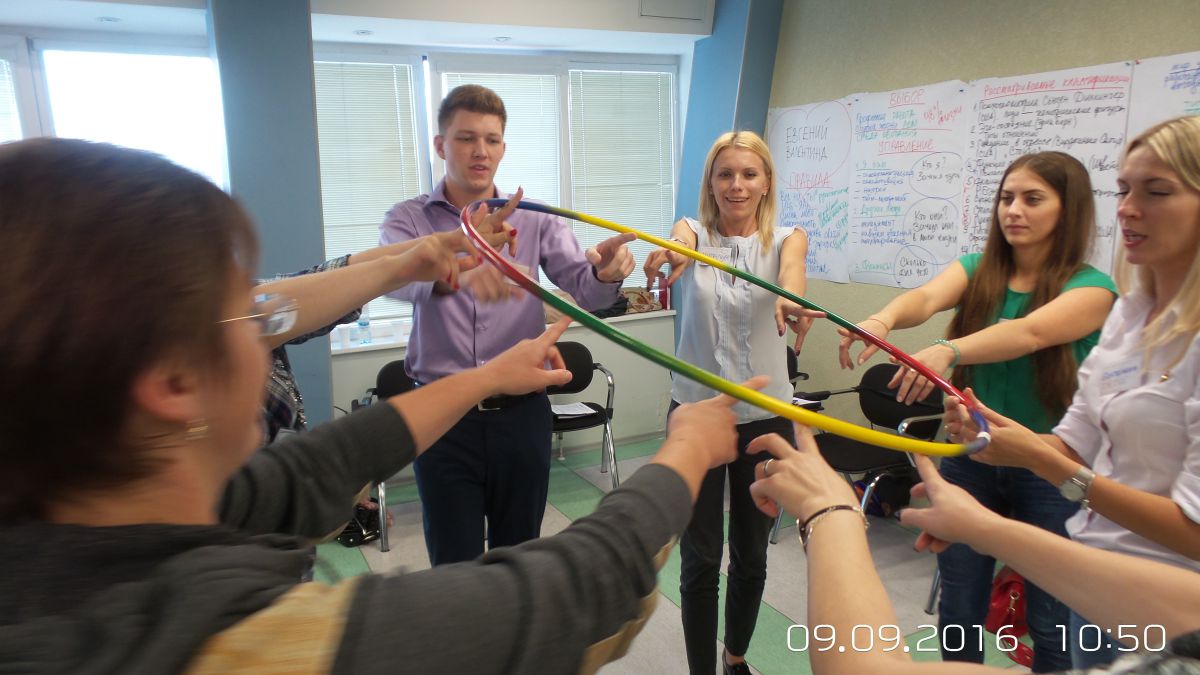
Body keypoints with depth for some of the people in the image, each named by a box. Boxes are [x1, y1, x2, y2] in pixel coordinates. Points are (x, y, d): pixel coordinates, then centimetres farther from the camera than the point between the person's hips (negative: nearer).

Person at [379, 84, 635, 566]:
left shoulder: (534, 220, 3)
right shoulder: (408, 219, -1)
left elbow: (584, 289, -10)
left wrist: (605, 273, -35)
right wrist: (453, 273, -46)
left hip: (521, 413, 1)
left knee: (519, 556, 15)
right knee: (454, 563, 9)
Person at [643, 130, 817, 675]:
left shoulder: (785, 238, 1)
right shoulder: (693, 232, 0)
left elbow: (791, 265, -24)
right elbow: (680, 242, -26)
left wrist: (789, 295, -49)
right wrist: (671, 253, -52)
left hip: (765, 418, 2)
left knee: (752, 555, 16)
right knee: (700, 561, 5)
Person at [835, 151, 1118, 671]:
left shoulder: (1093, 288, -9)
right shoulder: (976, 271, 1)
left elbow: (1030, 332, -30)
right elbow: (926, 298, -21)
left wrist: (949, 350, -48)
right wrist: (882, 319, -44)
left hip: (1047, 473, -2)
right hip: (968, 460, 3)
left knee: (1052, 623, 13)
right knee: (959, 610, 13)